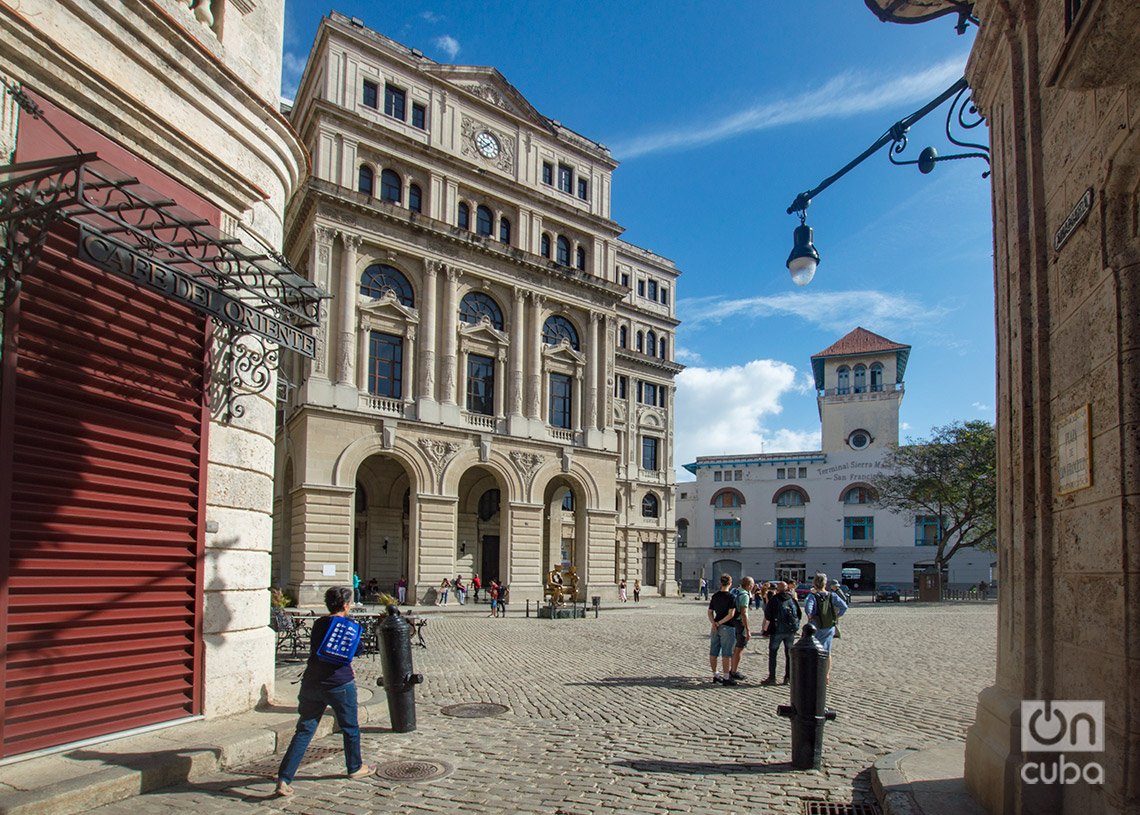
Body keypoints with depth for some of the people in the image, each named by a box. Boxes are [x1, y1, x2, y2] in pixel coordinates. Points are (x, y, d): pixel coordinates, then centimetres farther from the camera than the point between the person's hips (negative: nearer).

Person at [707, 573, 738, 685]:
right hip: (727, 627, -6)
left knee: (713, 653, 11)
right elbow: (731, 614, -16)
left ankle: (715, 675, 21)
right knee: (726, 654, -1)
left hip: (715, 627, 6)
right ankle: (726, 678, 2)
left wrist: (713, 623, -6)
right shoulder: (730, 597, -11)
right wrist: (720, 623, -11)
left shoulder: (714, 596, 7)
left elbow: (710, 612, 6)